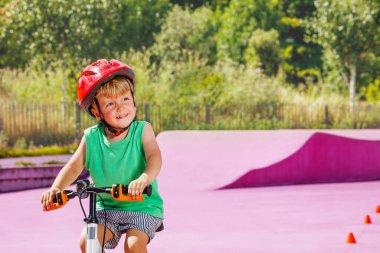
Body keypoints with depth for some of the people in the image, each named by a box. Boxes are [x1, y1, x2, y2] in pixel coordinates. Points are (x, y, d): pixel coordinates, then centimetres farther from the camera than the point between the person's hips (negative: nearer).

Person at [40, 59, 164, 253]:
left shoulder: (142, 131, -11)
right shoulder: (91, 138, -4)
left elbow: (154, 158, -26)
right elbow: (74, 166, -8)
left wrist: (143, 180, -49)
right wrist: (55, 188, -29)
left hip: (142, 206, -3)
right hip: (106, 206, 3)